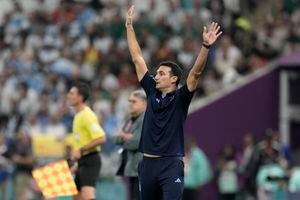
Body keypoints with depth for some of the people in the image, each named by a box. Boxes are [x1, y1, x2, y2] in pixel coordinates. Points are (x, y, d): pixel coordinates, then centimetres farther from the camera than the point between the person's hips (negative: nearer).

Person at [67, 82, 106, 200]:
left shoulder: (87, 115, -15)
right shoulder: (78, 115, 15)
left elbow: (101, 138, -24)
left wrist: (81, 150, -23)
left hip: (90, 161, -10)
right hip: (82, 162, 10)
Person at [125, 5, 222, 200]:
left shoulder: (180, 98, -3)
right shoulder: (152, 91, 9)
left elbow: (195, 73, -17)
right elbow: (137, 59, 13)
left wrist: (206, 46, -31)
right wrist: (129, 26, 14)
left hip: (171, 164, -6)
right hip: (148, 163, 6)